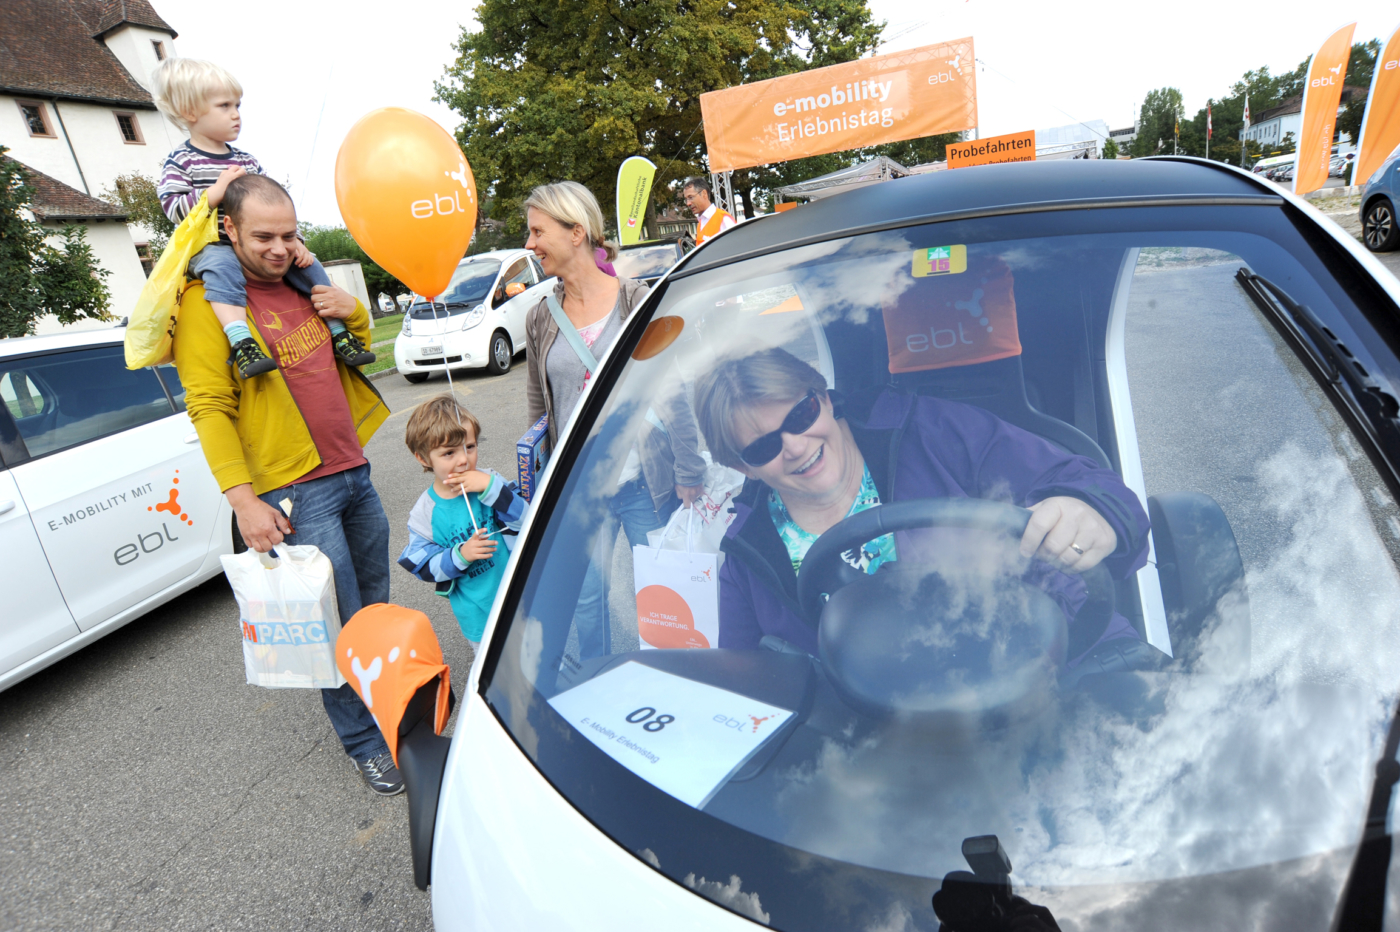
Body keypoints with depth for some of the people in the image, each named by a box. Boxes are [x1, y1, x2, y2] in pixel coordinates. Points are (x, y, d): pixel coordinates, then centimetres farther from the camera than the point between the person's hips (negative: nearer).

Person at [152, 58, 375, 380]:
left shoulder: (247, 161, 14)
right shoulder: (180, 162, 0)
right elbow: (173, 209, -11)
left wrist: (292, 240, 1)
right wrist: (216, 191, -20)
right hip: (210, 246, -5)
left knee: (306, 264, -8)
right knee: (222, 267, -37)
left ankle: (339, 333, -3)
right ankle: (241, 343, -48)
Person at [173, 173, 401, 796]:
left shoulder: (302, 284, 13)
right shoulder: (208, 300, -8)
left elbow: (360, 349, 25)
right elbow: (209, 409, -13)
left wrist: (352, 311, 2)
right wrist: (243, 499, -20)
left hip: (353, 472, 7)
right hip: (295, 496, -7)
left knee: (375, 605, 17)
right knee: (341, 625, 0)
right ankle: (364, 743, 17)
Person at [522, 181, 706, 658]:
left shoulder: (636, 301, -6)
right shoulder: (540, 319, 5)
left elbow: (675, 393, -5)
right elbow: (538, 408, 12)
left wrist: (690, 476, -6)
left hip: (645, 483, -2)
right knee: (585, 599, 12)